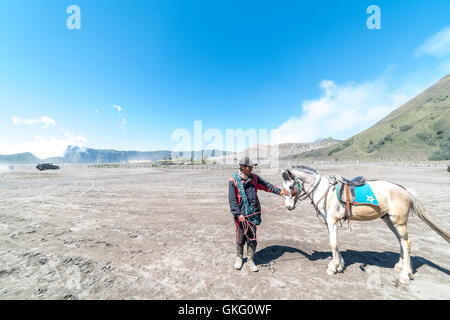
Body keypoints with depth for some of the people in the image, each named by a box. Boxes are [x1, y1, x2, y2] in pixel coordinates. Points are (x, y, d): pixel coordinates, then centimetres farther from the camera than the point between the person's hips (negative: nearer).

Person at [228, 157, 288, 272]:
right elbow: (232, 200, -11)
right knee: (240, 238, 12)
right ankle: (239, 258, 37)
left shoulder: (254, 178, 4)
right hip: (241, 215, -3)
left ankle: (250, 260, 33)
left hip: (253, 214, 3)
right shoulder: (234, 180, -9)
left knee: (252, 239, 11)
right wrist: (238, 214, -17)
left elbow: (266, 185, 14)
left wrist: (279, 191, 5)